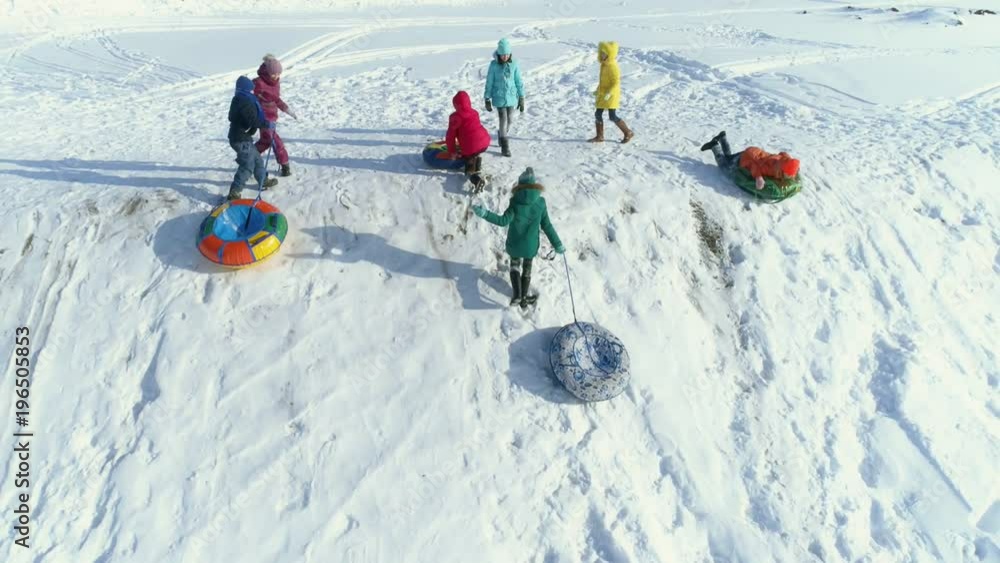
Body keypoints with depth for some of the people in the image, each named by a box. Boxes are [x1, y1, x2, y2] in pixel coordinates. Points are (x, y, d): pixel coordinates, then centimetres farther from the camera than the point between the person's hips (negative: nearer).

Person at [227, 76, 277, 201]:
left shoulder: (239, 100, 11)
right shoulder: (246, 103, -21)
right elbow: (253, 121, -27)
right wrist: (267, 124, -16)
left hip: (242, 137, 10)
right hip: (242, 140, -10)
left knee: (257, 159, 24)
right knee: (247, 166, -8)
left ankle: (264, 181, 40)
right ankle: (234, 192, -7)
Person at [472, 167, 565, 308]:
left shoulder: (516, 202, -17)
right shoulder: (540, 203, -10)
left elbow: (504, 221, -23)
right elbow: (547, 226, -7)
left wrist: (485, 213, -24)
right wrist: (557, 244, 1)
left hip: (514, 244, -1)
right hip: (531, 245, 1)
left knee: (515, 265, 23)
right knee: (527, 269, 22)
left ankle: (517, 295, 9)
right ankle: (524, 298, 32)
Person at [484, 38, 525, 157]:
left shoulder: (514, 64, -7)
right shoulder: (494, 64, -10)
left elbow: (519, 81, 1)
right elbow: (489, 83, -3)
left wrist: (521, 98, 3)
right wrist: (487, 100, -1)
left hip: (511, 97, 2)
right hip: (499, 97, -2)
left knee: (509, 119, 11)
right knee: (503, 120, -7)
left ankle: (501, 135, 40)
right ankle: (505, 146, 3)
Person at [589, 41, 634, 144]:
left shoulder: (612, 66, -19)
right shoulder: (604, 65, 8)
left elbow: (616, 82, -22)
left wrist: (609, 93, -31)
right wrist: (597, 90, 24)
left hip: (611, 95, -9)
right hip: (602, 94, 9)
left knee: (612, 117, -7)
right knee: (598, 114, 7)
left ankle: (628, 133, 8)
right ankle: (599, 136, 17)